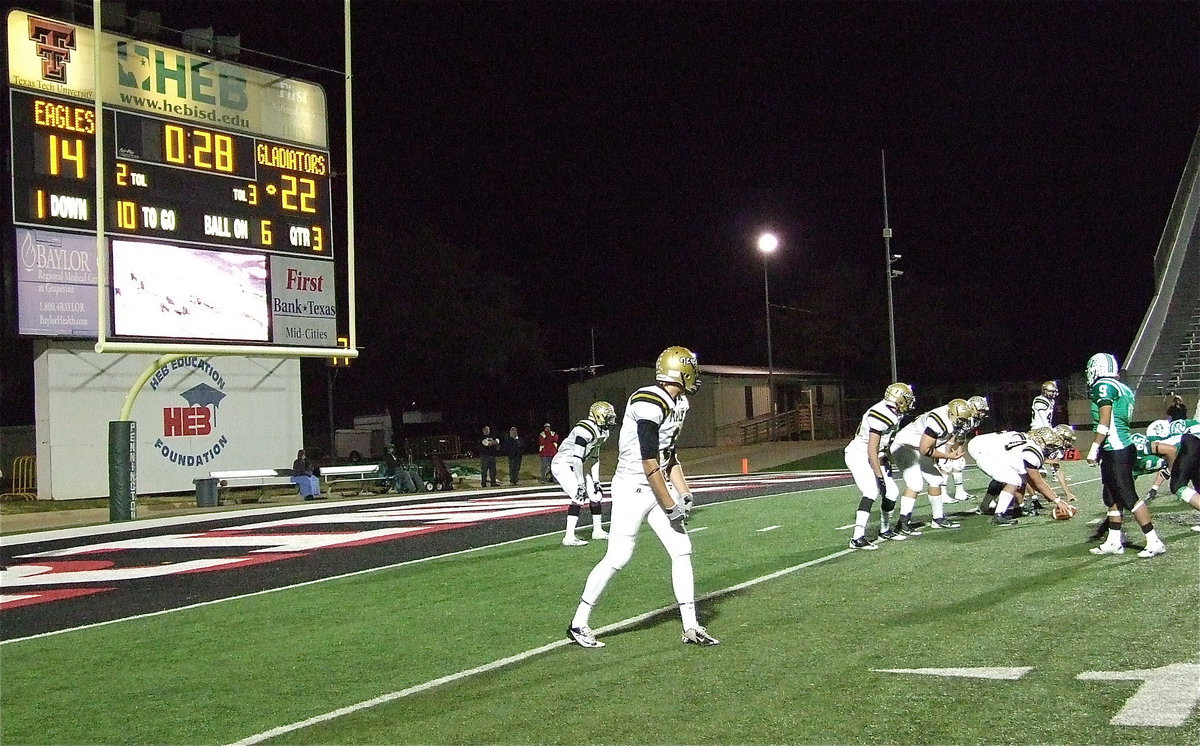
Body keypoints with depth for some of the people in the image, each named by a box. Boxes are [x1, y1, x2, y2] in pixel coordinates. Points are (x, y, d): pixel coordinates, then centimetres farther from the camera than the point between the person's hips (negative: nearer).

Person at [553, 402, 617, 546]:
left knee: (596, 495, 11)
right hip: (563, 465, -10)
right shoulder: (585, 430, -26)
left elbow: (594, 459, 12)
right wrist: (580, 484, -26)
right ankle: (569, 538, -18)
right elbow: (577, 459, -28)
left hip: (575, 467, 10)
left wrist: (596, 482, 9)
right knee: (579, 497, -20)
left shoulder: (601, 432, 6)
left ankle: (597, 531, 25)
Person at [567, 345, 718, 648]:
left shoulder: (677, 404, 8)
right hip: (632, 489, -9)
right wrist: (669, 506, -17)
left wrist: (684, 494, 7)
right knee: (617, 557, -5)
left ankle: (691, 627, 12)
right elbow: (649, 462, -22)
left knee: (682, 551, 5)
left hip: (657, 487, 9)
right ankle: (578, 625, 9)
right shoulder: (649, 403, -21)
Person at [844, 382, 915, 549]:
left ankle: (885, 530, 32)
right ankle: (857, 538, -28)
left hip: (874, 458, 10)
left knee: (892, 492, 11)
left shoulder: (895, 415, 3)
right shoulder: (880, 416, -26)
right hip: (859, 455, -10)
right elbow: (872, 450, -26)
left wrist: (885, 466, 21)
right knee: (871, 492, -24)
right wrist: (880, 477, -25)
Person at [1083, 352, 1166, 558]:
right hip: (1121, 448, 10)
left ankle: (1154, 541, -6)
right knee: (1112, 497, 14)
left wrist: (1094, 449, -16)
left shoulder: (1103, 386, -12)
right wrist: (1100, 451, 22)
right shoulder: (1122, 388, 15)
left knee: (1128, 498, -7)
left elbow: (1105, 422, -18)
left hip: (1116, 451, -10)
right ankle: (1114, 542, 20)